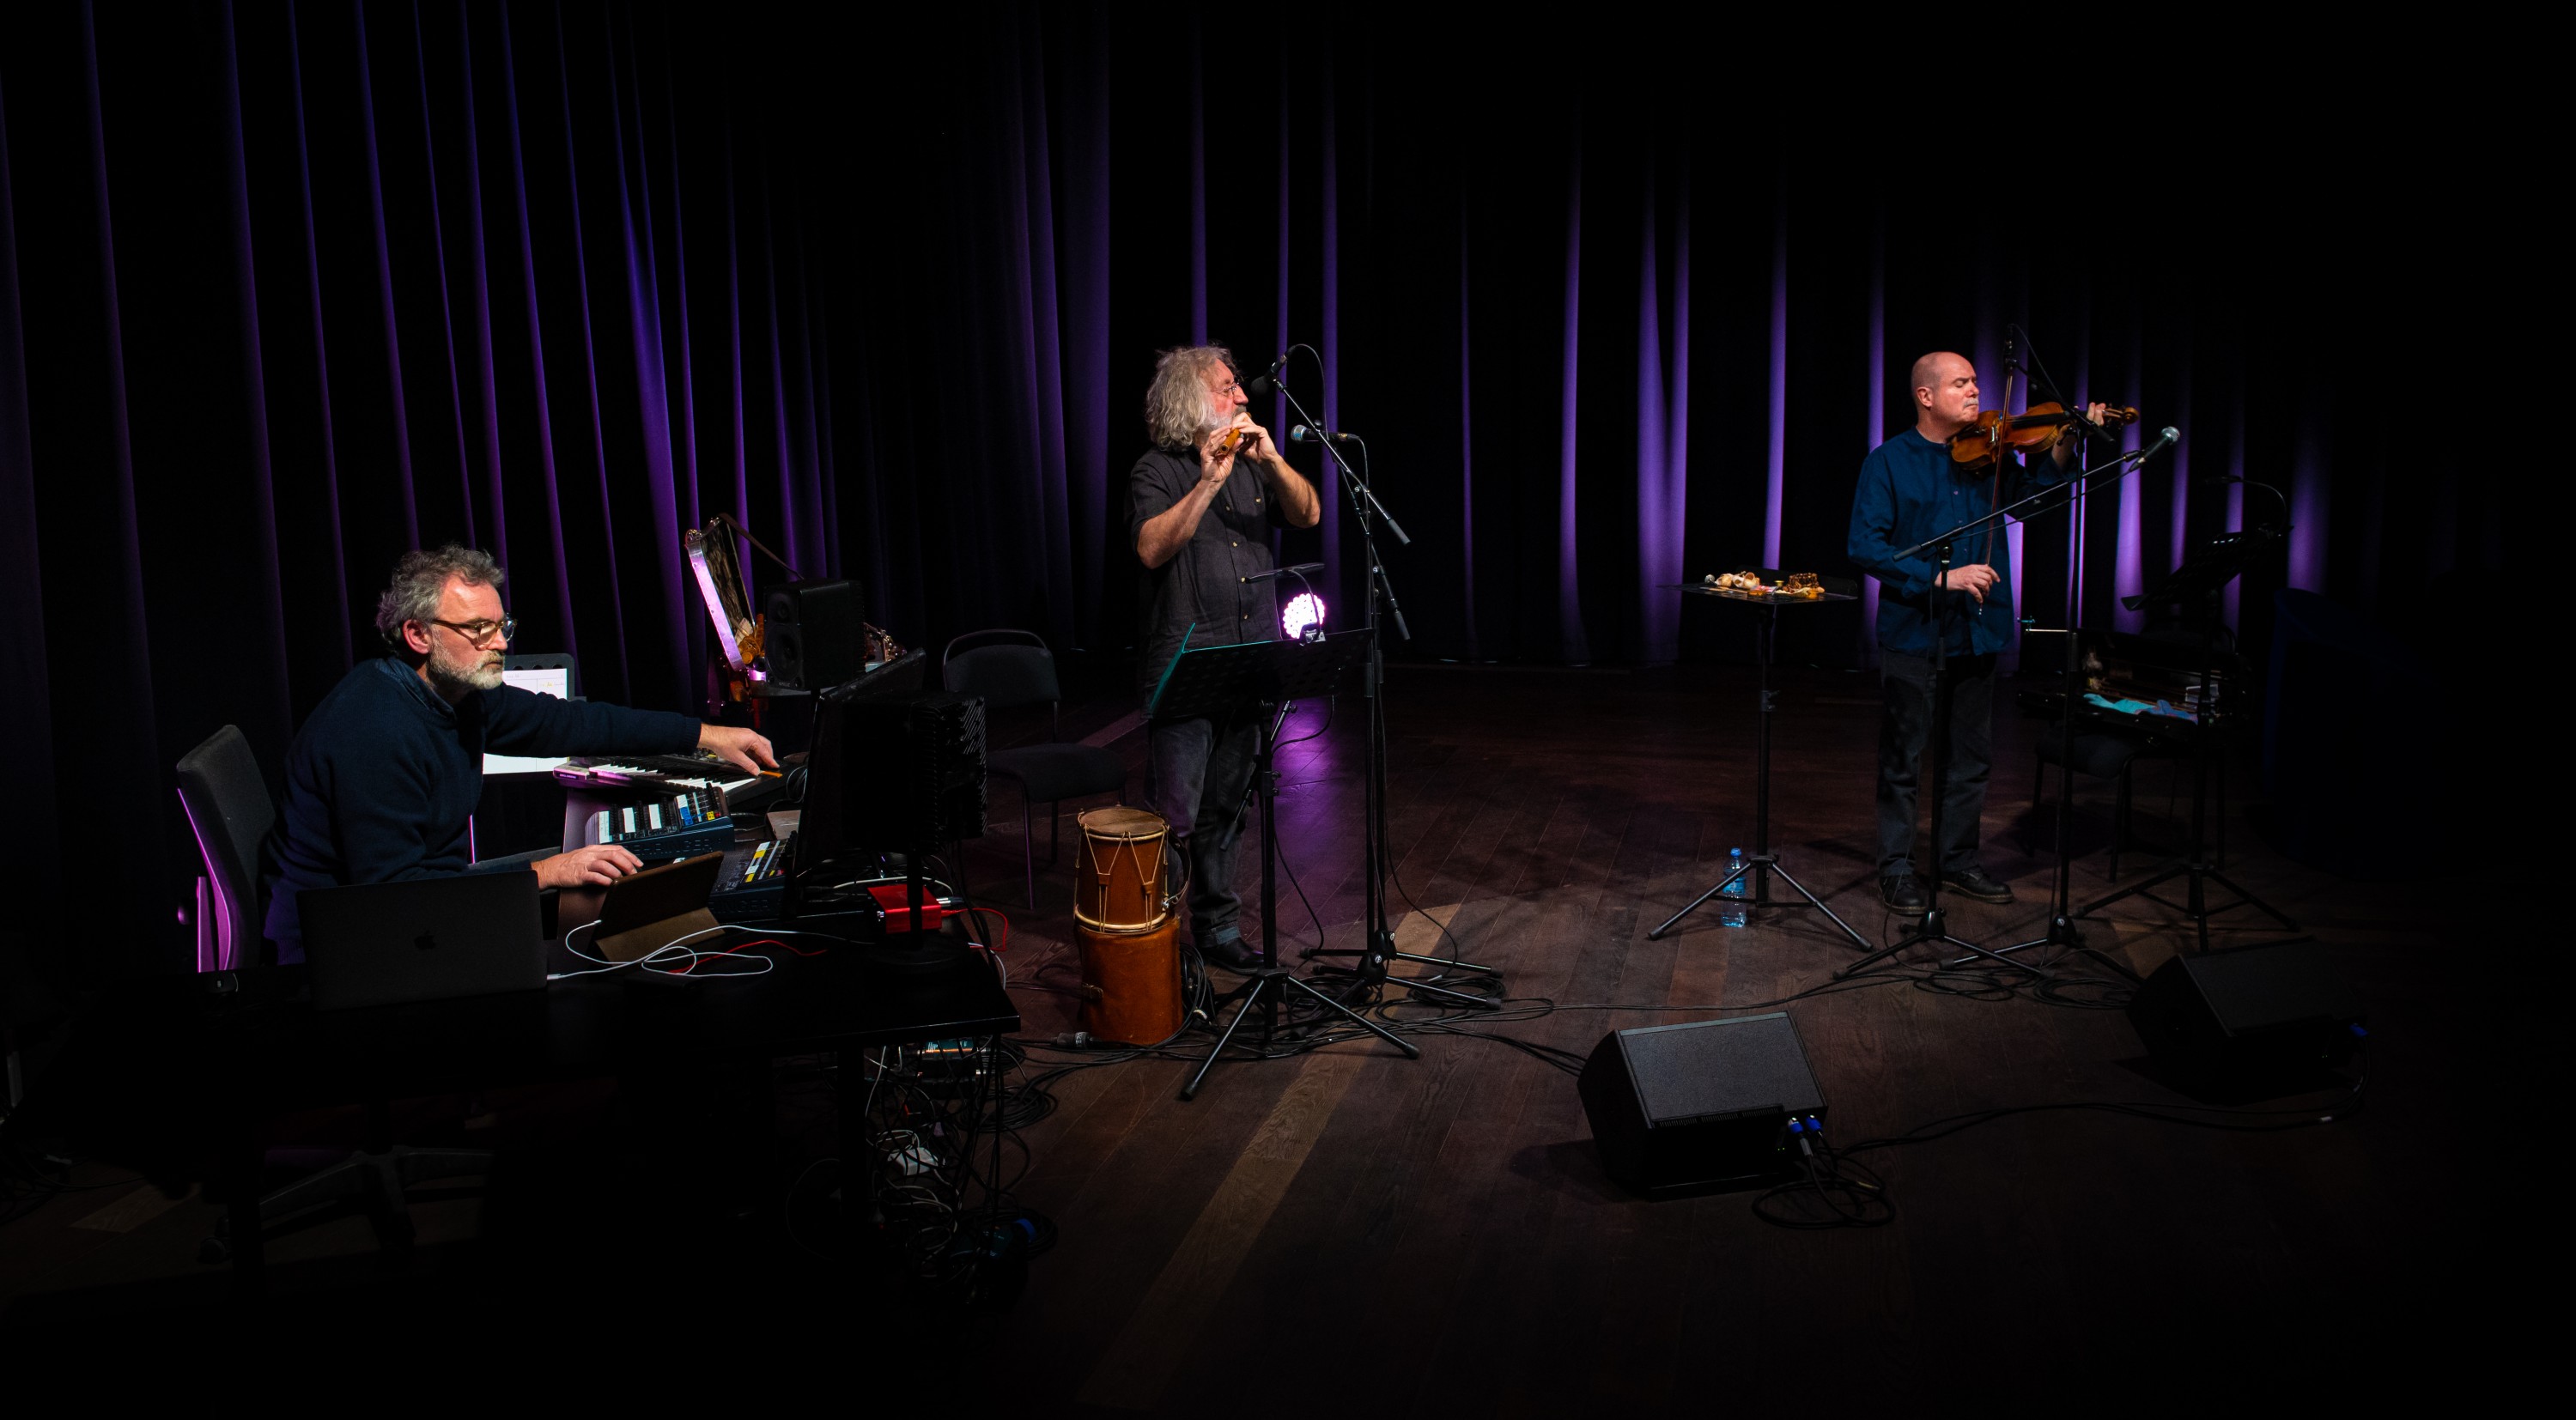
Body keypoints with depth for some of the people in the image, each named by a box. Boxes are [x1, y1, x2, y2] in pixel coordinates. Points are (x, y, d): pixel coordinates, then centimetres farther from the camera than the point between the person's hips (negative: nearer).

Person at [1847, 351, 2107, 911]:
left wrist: (2063, 450, -15)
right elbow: (1865, 547, -13)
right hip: (1912, 632, -5)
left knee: (1973, 755, 13)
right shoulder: (1889, 462, -6)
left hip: (1977, 630, 5)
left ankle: (1958, 861, 27)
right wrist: (1941, 577, -21)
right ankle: (1896, 867, 16)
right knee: (1903, 757, 4)